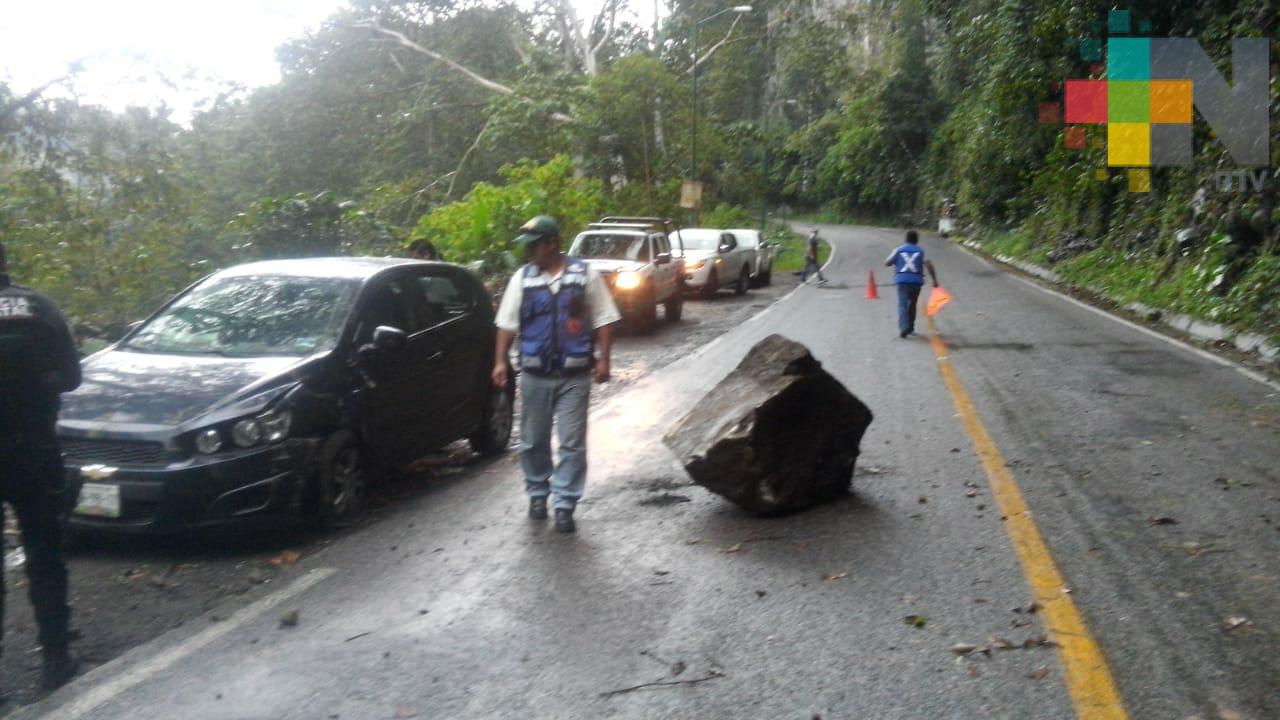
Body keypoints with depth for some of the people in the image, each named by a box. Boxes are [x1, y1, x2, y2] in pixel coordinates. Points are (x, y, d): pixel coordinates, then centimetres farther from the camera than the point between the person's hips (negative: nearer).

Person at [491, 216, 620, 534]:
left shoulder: (585, 275, -1)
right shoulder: (522, 278, 4)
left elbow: (603, 320, 1)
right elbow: (507, 323, 6)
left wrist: (602, 359, -5)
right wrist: (500, 361, -1)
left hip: (574, 375, -2)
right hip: (534, 375, 2)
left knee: (572, 443, -2)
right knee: (533, 441, 11)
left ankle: (565, 504, 5)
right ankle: (537, 493, 29)